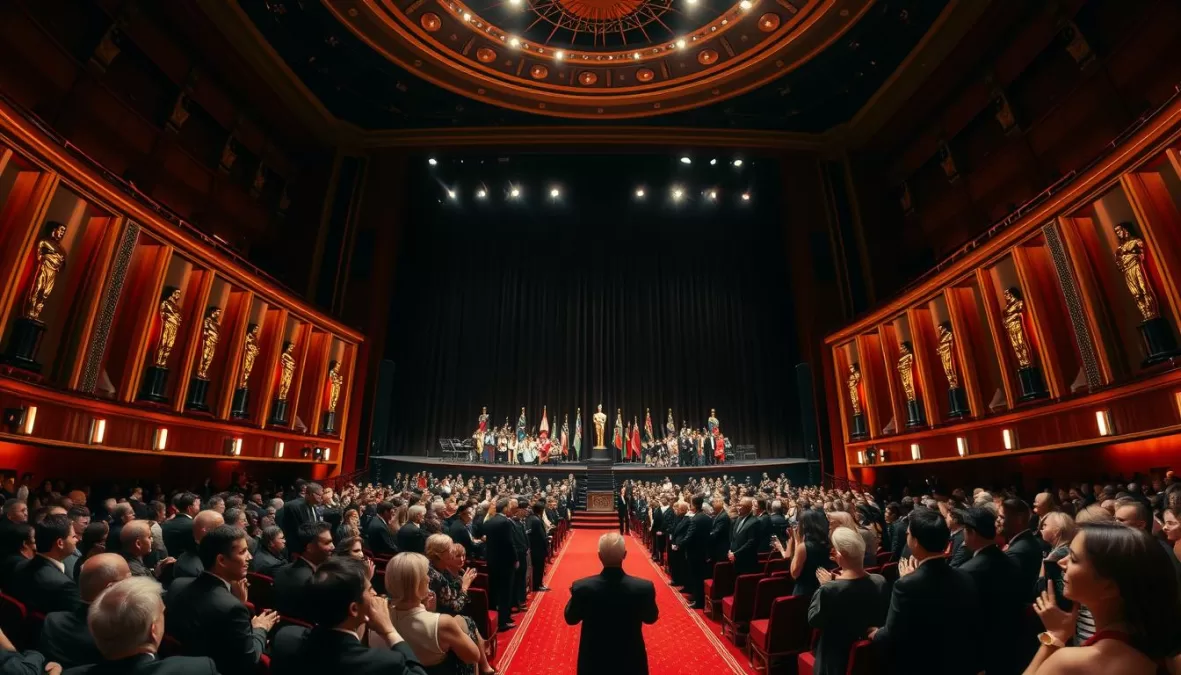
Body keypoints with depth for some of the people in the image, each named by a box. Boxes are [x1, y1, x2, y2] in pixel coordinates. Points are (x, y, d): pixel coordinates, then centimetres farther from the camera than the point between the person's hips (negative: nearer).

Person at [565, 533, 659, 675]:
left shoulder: (582, 587, -24)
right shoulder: (644, 587, -24)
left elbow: (571, 619, -4)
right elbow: (651, 618, -3)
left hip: (593, 660, 1)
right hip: (631, 660, 0)